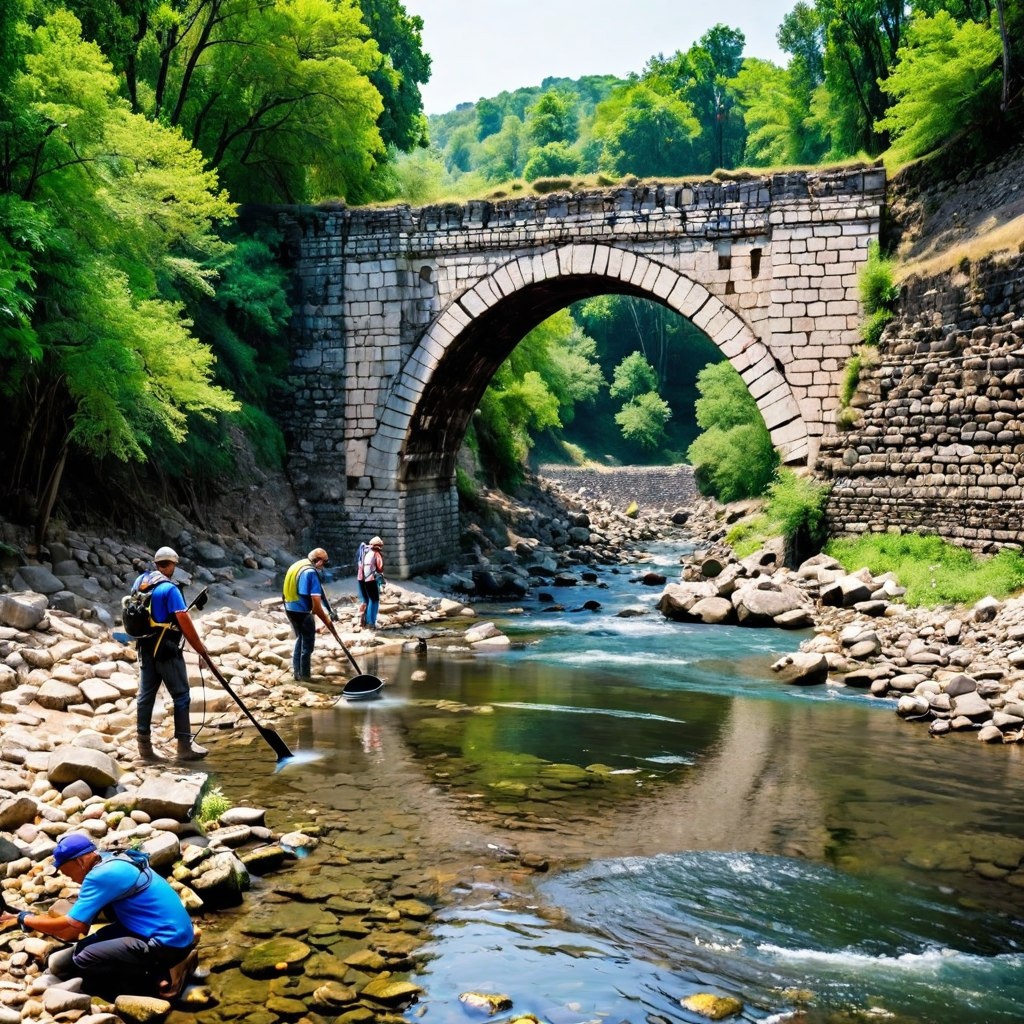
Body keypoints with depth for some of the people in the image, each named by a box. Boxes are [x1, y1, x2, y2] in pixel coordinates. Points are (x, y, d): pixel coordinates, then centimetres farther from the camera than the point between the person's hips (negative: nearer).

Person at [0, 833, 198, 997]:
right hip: (175, 933, 10)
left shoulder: (102, 875, -15)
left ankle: (163, 974, -7)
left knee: (82, 959, -12)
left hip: (168, 942, -10)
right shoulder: (111, 862, 14)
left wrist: (25, 919, 1)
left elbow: (73, 925, -12)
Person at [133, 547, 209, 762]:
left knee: (146, 696, 9)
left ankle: (144, 746, 13)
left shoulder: (139, 582, 8)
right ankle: (185, 746, 2)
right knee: (181, 697, 0)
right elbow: (184, 621, -20)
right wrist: (200, 649, -14)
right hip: (166, 650, -8)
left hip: (145, 648, 8)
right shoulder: (169, 588, -15)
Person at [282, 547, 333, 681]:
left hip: (289, 608, 8)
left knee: (300, 639, 21)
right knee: (307, 643, 4)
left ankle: (297, 672, 25)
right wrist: (326, 620, -13)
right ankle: (304, 676, 10)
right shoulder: (311, 572, -16)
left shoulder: (296, 565, 12)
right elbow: (316, 601, -21)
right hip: (302, 611, -8)